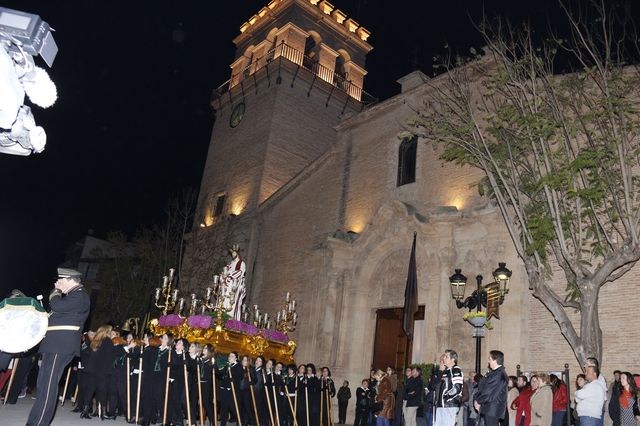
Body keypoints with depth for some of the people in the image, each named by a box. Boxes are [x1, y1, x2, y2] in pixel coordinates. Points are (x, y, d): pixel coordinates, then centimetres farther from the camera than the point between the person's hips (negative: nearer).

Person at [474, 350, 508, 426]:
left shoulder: (499, 375, -16)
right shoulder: (493, 373, 15)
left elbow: (489, 393, -19)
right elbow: (482, 388, 15)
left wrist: (478, 401, -7)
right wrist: (476, 399, 1)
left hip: (493, 410, -9)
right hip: (488, 409, 9)